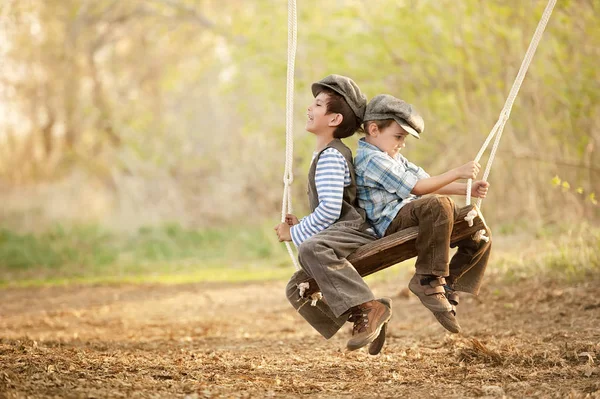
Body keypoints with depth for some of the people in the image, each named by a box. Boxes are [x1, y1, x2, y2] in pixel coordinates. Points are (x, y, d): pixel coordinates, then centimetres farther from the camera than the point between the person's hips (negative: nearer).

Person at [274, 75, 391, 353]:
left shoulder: (331, 156, -12)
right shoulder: (325, 154, 22)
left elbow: (330, 210, -22)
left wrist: (296, 234, -10)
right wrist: (300, 226, 16)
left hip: (352, 230, -11)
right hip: (341, 238, 11)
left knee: (311, 250, -38)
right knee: (297, 288, 12)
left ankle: (370, 307, -38)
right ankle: (361, 321, 5)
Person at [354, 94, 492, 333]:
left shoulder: (393, 158, 25)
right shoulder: (372, 160, -10)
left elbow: (430, 183, 21)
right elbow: (416, 187, -16)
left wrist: (468, 189, 7)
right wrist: (458, 173, -14)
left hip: (412, 216, 10)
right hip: (391, 222, -10)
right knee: (439, 204, -39)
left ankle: (447, 285, 4)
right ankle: (427, 279, -32)